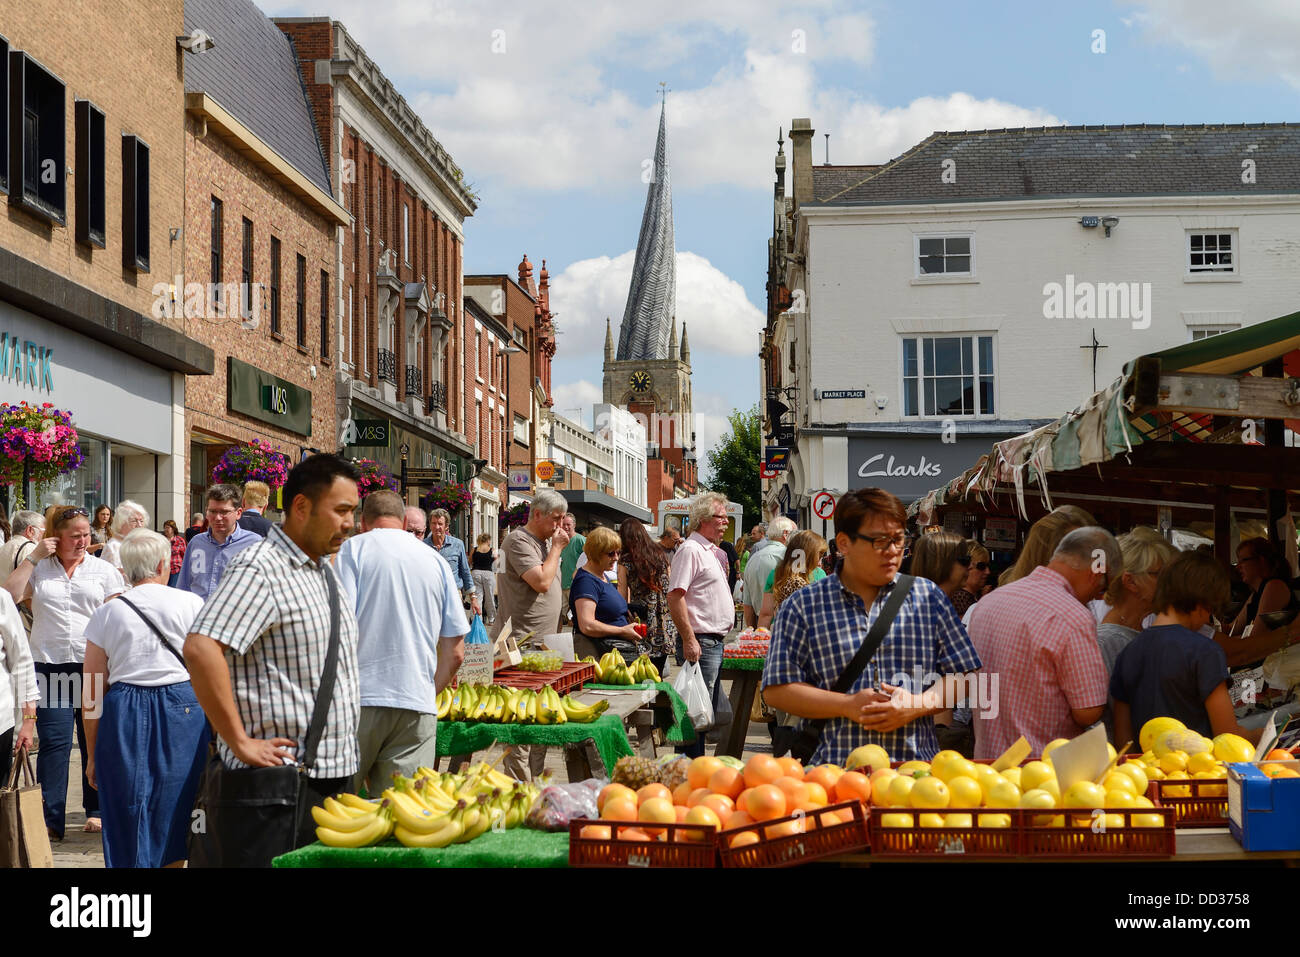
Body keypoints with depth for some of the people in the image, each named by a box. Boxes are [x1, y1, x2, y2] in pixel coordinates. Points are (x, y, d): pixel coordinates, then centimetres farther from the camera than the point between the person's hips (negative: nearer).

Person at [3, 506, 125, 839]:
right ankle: (51, 820, -2)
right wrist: (33, 557, -5)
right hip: (50, 665, 0)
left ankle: (96, 810, 19)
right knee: (54, 742, -4)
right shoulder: (38, 568, 9)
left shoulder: (103, 570, 8)